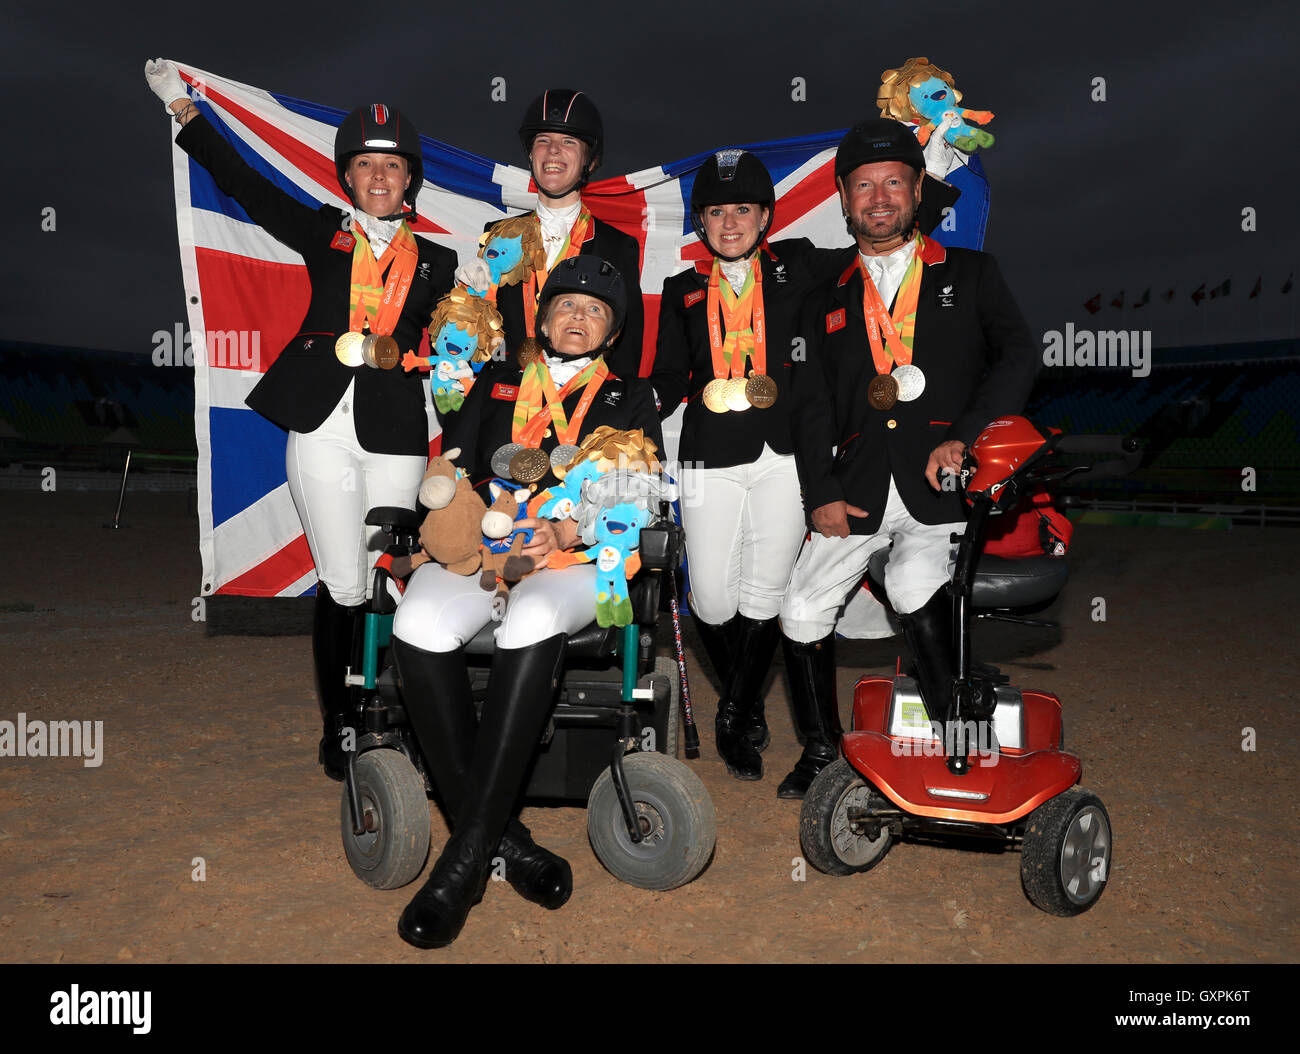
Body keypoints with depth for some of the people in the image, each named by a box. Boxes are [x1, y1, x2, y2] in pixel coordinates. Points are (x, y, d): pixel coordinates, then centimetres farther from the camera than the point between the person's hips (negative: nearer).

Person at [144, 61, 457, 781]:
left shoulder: (435, 262, 15)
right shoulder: (324, 234, 13)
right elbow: (242, 184, 15)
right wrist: (183, 109, 15)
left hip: (394, 436, 1)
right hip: (322, 428, 0)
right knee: (342, 585, -1)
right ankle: (336, 729, 14)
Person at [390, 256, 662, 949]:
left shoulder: (630, 399, 21)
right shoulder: (496, 382, 26)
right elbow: (452, 469, 16)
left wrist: (565, 530, -11)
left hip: (577, 557, -2)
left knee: (533, 621, -39)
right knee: (418, 626, -32)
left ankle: (465, 859, -34)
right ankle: (503, 839, -26)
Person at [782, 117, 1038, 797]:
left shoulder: (970, 274, 14)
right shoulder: (827, 301, 21)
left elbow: (1017, 355, 0)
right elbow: (812, 404, 12)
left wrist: (965, 435, -16)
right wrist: (820, 494, -2)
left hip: (942, 480, -3)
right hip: (856, 485, 4)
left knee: (912, 585, -29)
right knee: (800, 612, -3)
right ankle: (823, 747, 18)